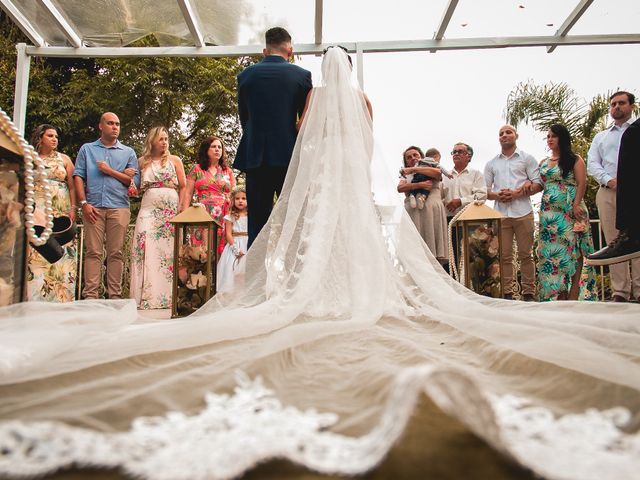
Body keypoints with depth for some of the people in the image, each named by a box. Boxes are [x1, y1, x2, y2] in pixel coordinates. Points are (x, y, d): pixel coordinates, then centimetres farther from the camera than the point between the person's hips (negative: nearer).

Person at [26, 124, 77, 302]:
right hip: (36, 212, 0)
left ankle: (60, 297, -6)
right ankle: (34, 297, -6)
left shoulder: (64, 159, 14)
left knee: (61, 253, -7)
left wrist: (73, 208, -3)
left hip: (61, 212, 0)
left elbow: (72, 186, 8)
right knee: (35, 253, -9)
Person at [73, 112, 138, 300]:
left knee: (116, 253, -1)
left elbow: (135, 180, 6)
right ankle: (90, 295, -4)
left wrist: (110, 171, -1)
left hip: (119, 207, 0)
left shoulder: (128, 152, 17)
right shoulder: (87, 149, 17)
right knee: (93, 252, -4)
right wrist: (84, 203, -6)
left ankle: (115, 295, 1)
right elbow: (78, 176, 7)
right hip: (93, 207, 0)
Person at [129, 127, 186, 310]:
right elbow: (138, 187, 18)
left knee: (168, 250, -4)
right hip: (148, 209, 1)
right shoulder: (142, 162, 13)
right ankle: (146, 296, -11)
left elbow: (183, 186, 7)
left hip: (171, 210, -1)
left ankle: (167, 295, -1)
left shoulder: (174, 160, 10)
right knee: (146, 247, -12)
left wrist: (181, 209, -2)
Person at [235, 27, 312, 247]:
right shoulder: (302, 75, 1)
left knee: (257, 223, 5)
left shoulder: (245, 75, 7)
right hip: (290, 157, -1)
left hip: (255, 157, 2)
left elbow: (244, 118, 13)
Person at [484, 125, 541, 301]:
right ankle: (507, 294, 3)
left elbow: (538, 183, 2)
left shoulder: (527, 158, 11)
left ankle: (529, 293, 3)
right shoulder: (491, 164, 18)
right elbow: (484, 190, 13)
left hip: (523, 213, -2)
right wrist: (497, 196, -8)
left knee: (526, 254, -1)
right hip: (500, 214, 2)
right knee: (504, 256, 0)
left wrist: (516, 193, -12)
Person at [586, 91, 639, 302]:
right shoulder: (600, 137, 24)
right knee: (614, 242, -2)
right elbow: (592, 164, 11)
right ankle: (620, 292, -2)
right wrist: (609, 180, -7)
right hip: (607, 192, 3)